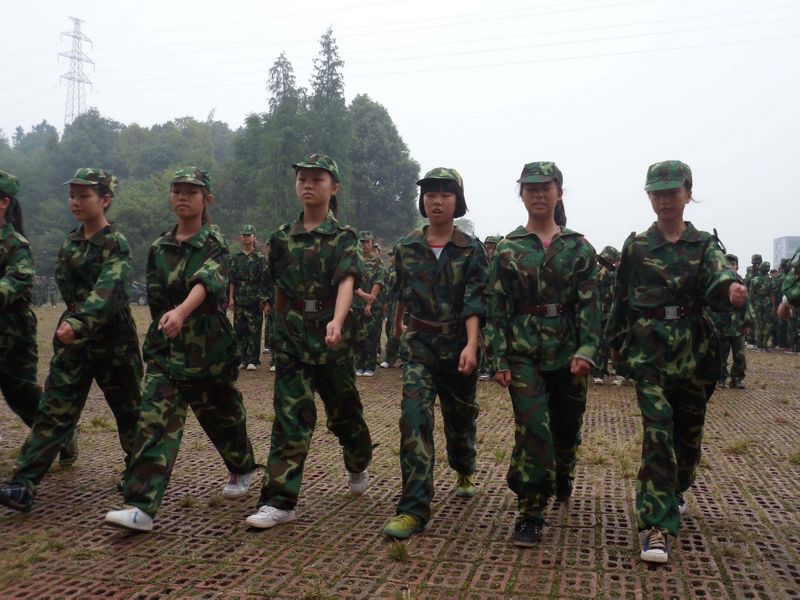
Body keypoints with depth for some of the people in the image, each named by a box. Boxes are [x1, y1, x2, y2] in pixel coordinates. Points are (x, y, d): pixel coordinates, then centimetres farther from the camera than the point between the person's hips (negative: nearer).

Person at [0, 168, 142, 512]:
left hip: (112, 340, -5)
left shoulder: (116, 244, -13)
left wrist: (78, 323, -41)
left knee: (127, 408, 11)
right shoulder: (70, 243, 8)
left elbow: (108, 290, -28)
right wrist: (72, 320, 9)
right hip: (73, 339, 5)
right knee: (54, 410, -1)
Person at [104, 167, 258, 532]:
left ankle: (242, 469, 40)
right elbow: (155, 296, 17)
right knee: (155, 422, -9)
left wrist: (182, 311, -46)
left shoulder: (215, 242, -7)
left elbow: (206, 281, -28)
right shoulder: (159, 247, 8)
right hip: (165, 349, 4)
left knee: (223, 414, 14)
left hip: (209, 347, -3)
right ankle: (141, 507, -11)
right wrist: (164, 326, 14)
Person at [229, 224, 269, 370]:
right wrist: (231, 298, 1)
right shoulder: (236, 257, 11)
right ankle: (243, 359, 16)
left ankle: (253, 361, 4)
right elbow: (231, 280, 9)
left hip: (254, 300, -3)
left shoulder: (260, 257, 1)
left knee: (254, 331, -1)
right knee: (239, 331, 6)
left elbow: (264, 280, -2)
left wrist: (265, 300, -7)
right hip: (239, 300, 4)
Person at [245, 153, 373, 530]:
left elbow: (347, 281, -22)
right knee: (290, 416, -5)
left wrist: (337, 321, -40)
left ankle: (358, 466, 42)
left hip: (332, 336, -2)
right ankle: (279, 502, -2)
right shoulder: (282, 237, 7)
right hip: (291, 336, 2)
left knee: (343, 410, 13)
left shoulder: (343, 237, -5)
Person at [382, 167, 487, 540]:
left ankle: (464, 473, 47)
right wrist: (397, 325, 29)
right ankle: (413, 509, -11)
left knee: (460, 418, 16)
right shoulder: (406, 248, 2)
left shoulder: (471, 250, -6)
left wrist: (471, 345, -28)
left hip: (458, 345, -1)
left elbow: (475, 302, -15)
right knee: (414, 419, -14)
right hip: (419, 345, 1)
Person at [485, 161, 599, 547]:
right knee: (533, 429, -10)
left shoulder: (579, 248, 5)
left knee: (567, 427, 15)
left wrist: (587, 351, -15)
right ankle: (530, 514, 2)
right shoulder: (508, 249, 3)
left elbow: (590, 304, -2)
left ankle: (561, 476, 47)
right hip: (524, 353, -2)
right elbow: (496, 308, 0)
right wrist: (498, 359, -7)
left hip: (569, 353, 2)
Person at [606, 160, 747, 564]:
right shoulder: (636, 246, 3)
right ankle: (656, 527, -13)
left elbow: (717, 279, -17)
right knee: (658, 431, -14)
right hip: (649, 348, -2)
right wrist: (616, 341, 14)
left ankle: (676, 491, 43)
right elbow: (621, 297, 10)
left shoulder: (704, 245, 4)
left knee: (689, 429, 15)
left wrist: (732, 288, -40)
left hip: (693, 348, 2)